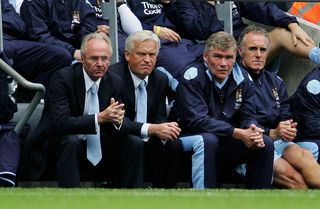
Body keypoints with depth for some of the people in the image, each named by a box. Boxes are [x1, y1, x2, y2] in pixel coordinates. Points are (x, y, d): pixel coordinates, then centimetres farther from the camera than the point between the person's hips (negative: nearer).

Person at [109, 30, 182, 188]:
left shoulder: (160, 79, 6)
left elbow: (159, 118, 6)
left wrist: (165, 129, -20)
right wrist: (152, 129, -30)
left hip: (147, 140, 5)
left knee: (173, 144, -22)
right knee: (134, 144, -35)